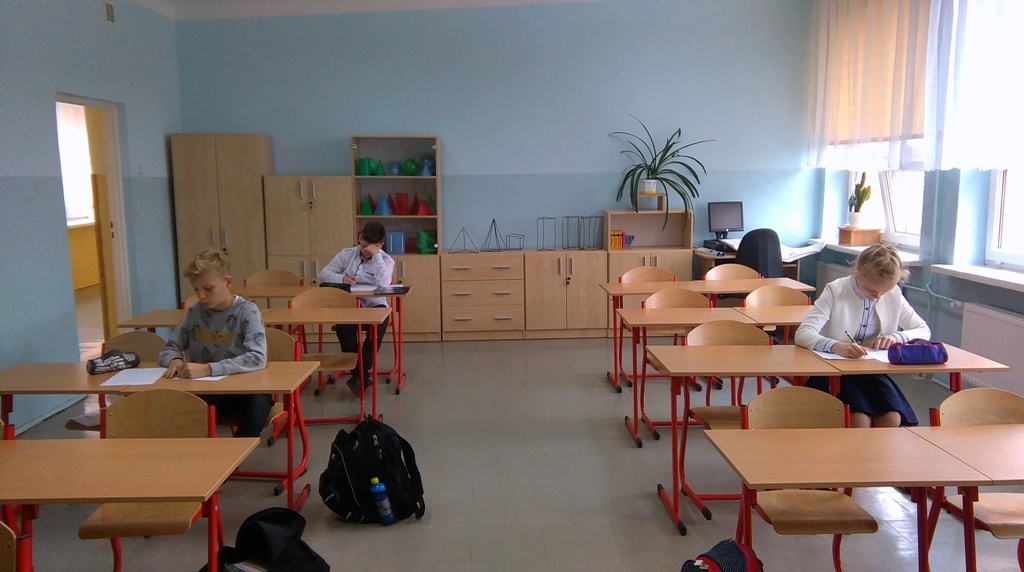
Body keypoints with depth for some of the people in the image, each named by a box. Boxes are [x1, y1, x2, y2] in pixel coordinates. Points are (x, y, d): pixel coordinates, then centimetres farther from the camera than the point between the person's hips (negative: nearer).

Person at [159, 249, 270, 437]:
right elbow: (170, 349, 10)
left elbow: (258, 358, -23)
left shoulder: (247, 312, -10)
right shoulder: (193, 312, 4)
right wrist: (175, 360, -15)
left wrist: (208, 369, -31)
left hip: (244, 389, -4)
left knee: (257, 405, -34)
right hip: (203, 389, 4)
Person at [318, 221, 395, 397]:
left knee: (381, 318, -36)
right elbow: (323, 274, 4)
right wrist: (341, 278, -16)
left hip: (373, 306, -1)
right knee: (343, 323, -34)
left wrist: (376, 255, -20)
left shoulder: (386, 260, -1)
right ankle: (360, 374, -26)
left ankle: (361, 373, -30)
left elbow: (383, 285, -20)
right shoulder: (346, 254, 6)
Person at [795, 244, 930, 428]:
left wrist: (897, 337, -12)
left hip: (873, 371, 4)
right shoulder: (836, 291, -10)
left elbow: (924, 331, 11)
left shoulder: (894, 295, 2)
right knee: (859, 421, -28)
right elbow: (803, 334, -20)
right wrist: (836, 346, -41)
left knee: (892, 419, -22)